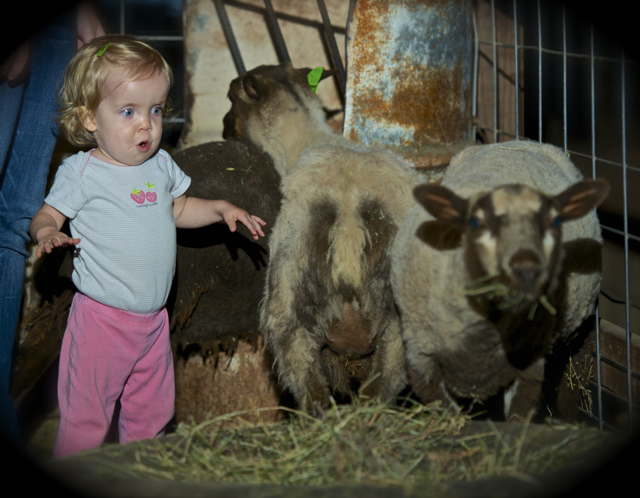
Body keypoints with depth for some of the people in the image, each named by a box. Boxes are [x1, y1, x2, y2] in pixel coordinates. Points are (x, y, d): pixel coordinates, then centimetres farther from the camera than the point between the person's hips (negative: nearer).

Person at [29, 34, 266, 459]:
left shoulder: (161, 165, 4)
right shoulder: (81, 173, -12)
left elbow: (178, 209, 21)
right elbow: (48, 215, -6)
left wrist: (221, 209, 8)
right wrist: (48, 233, -28)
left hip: (153, 318, 6)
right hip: (102, 317, -6)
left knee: (153, 408, 19)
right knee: (86, 418, 2)